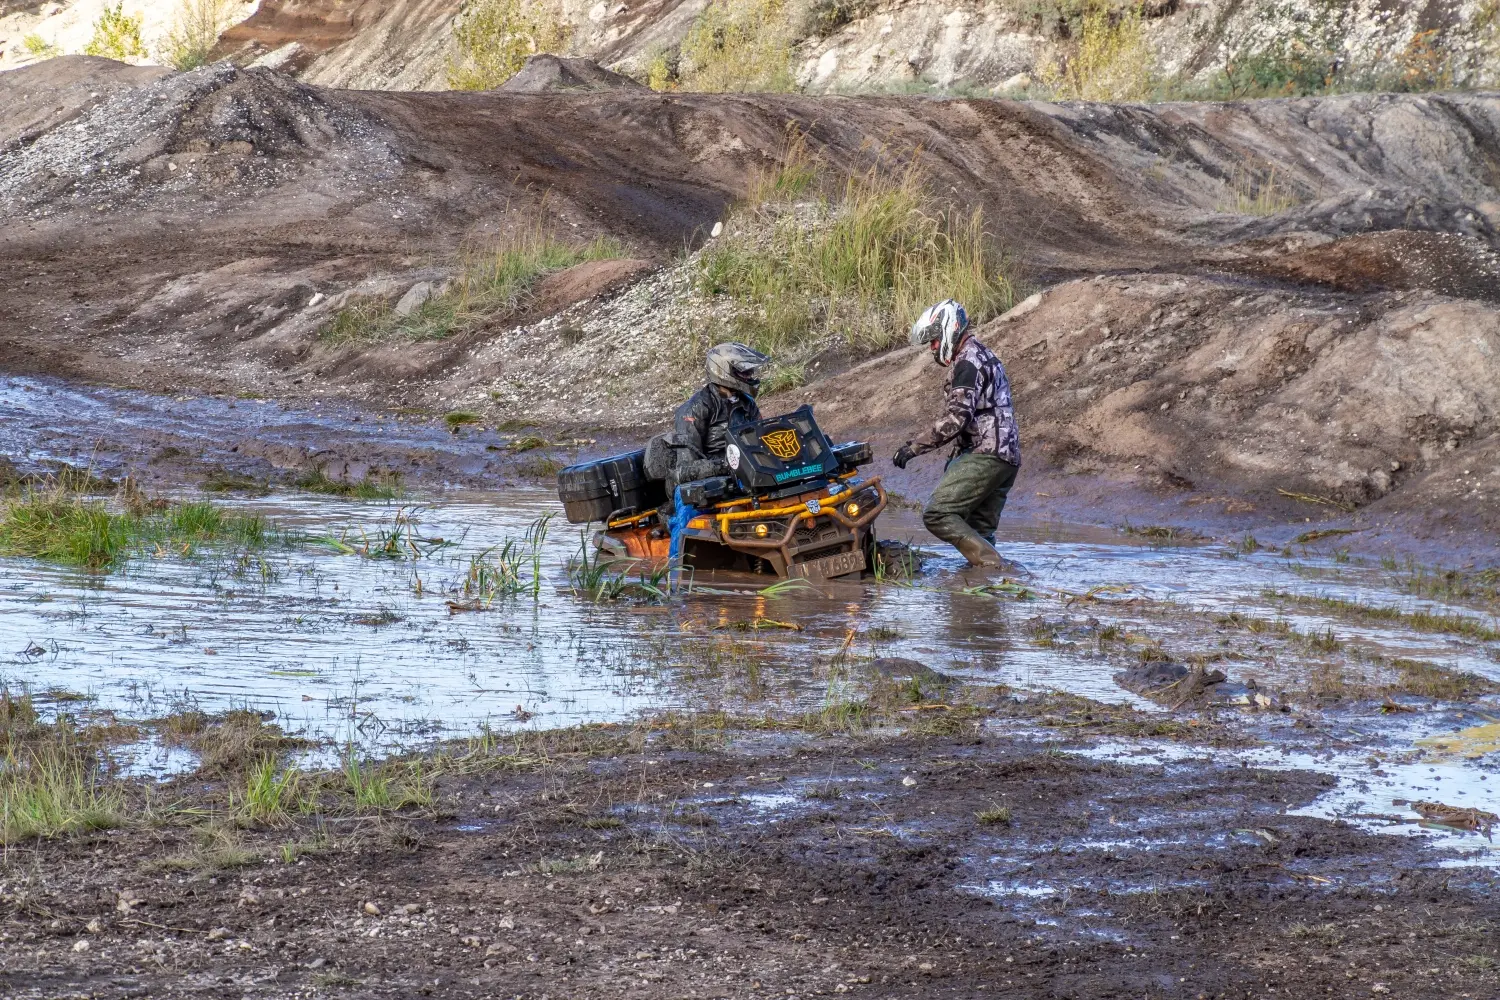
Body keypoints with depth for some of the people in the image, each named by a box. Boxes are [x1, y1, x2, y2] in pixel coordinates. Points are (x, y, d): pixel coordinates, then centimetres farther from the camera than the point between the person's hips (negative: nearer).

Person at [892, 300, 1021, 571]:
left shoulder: (967, 363, -10)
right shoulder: (985, 356, 23)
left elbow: (956, 417, -21)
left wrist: (914, 446, -18)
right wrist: (956, 457, 29)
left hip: (984, 456, -11)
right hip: (1008, 458, 11)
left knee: (937, 515, -15)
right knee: (978, 532, 10)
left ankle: (996, 566, -22)